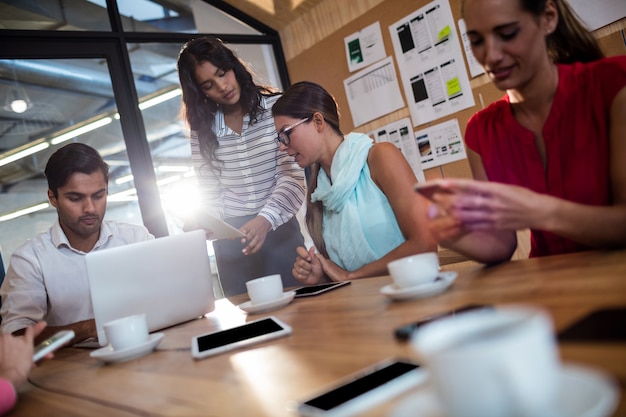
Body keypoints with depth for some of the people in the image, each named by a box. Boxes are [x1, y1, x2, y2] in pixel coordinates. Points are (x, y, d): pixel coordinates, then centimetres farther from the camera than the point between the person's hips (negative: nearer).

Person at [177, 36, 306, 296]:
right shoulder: (203, 128, 4)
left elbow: (292, 176, -13)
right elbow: (210, 193, 3)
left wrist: (265, 220, -28)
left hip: (279, 231, -2)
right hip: (231, 242, 3)